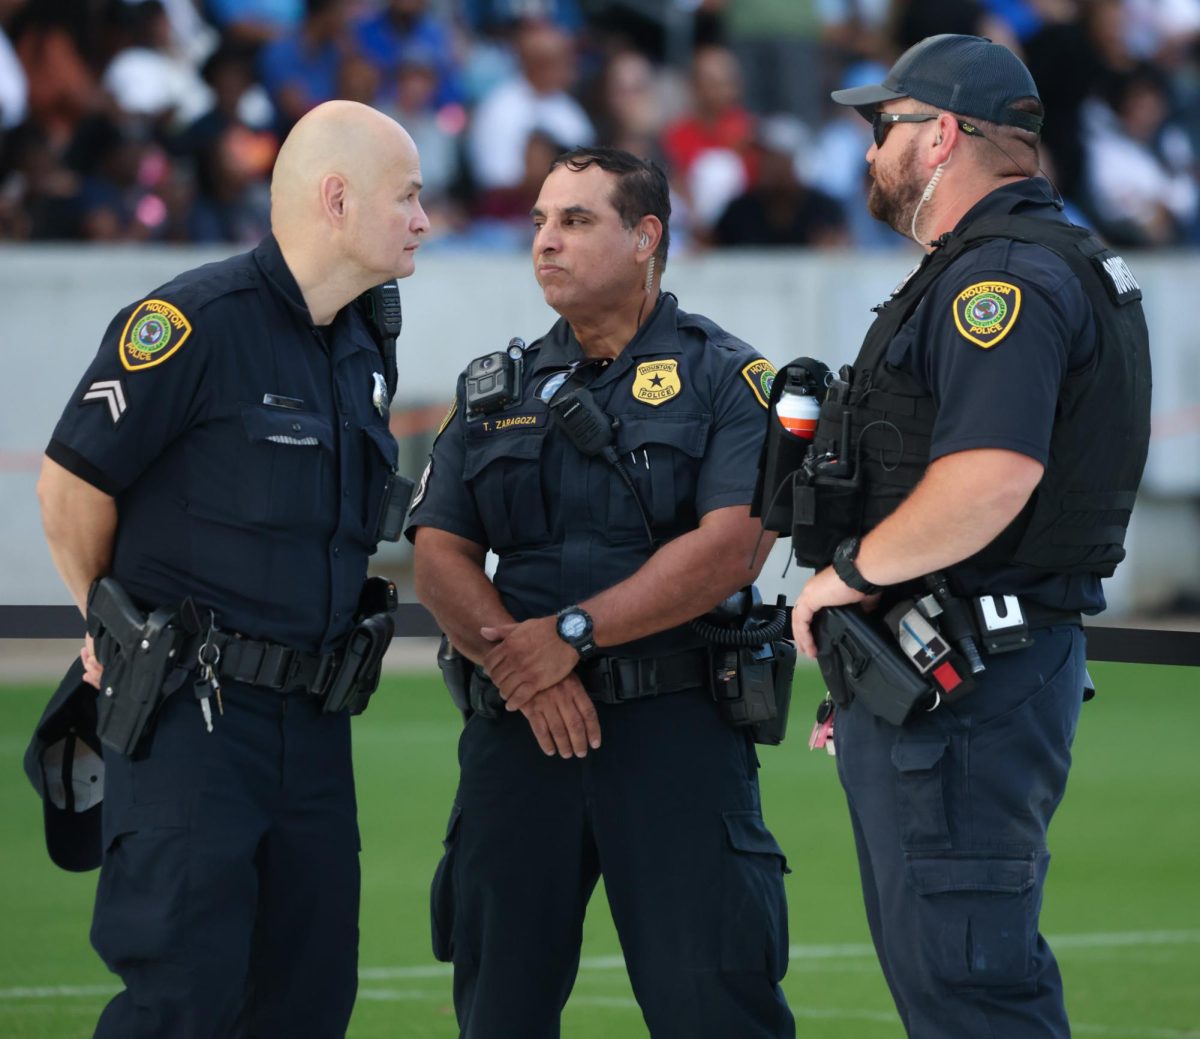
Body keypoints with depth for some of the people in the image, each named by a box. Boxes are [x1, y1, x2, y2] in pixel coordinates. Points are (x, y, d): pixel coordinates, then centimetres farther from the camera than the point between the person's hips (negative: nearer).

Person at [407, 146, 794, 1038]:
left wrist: (571, 635, -14)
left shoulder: (723, 378, 2)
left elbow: (730, 548, -11)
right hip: (515, 728, 4)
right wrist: (520, 665, -10)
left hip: (674, 728, -4)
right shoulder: (495, 390, 16)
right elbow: (439, 557, 8)